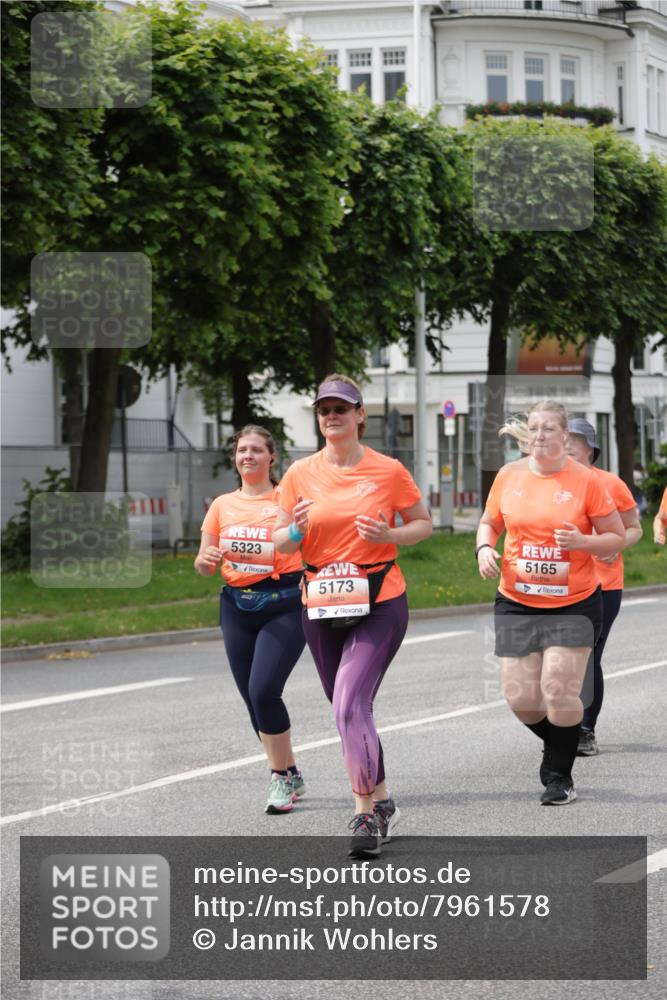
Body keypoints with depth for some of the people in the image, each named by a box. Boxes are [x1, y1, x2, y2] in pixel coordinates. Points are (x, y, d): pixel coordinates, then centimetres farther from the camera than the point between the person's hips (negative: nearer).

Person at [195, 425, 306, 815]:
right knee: (254, 698, 5)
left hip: (283, 603, -5)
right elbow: (205, 567, 14)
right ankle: (290, 776, 22)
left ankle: (282, 778, -2)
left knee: (263, 690, -18)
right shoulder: (223, 505, 11)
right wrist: (208, 558, -8)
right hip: (237, 607, 5)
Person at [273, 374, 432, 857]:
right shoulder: (301, 474, 2)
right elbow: (281, 541, 8)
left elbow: (424, 523, 7)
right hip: (322, 607, 4)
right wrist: (298, 529, -15)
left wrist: (389, 535, -13)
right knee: (351, 710, 13)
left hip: (380, 604, -4)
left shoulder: (389, 471, -4)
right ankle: (381, 803, 32)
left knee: (350, 704, -19)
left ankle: (366, 813, -12)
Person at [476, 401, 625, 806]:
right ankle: (557, 745, 32)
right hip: (517, 603, 3)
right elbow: (489, 522, 16)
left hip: (574, 605, -3)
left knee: (559, 692, -11)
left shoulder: (585, 480, -7)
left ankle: (560, 776, 9)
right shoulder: (509, 476, 2)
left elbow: (617, 538, -2)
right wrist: (485, 548, -5)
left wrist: (582, 542, -20)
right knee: (521, 698, 0)